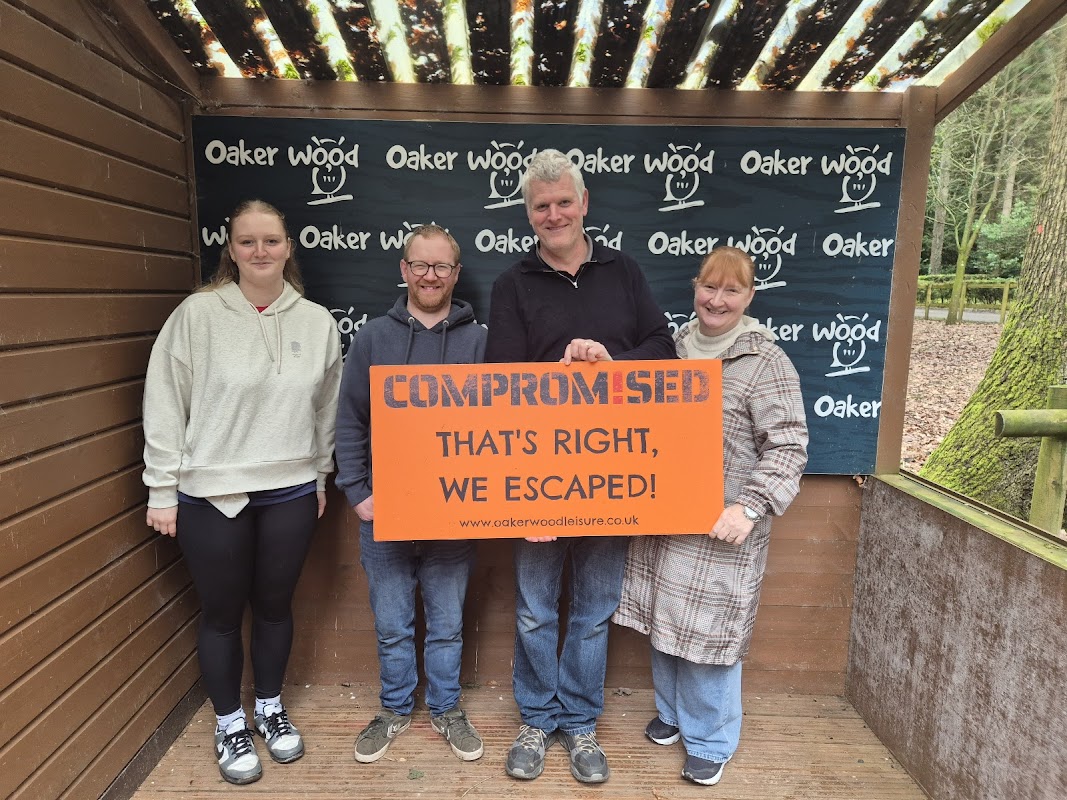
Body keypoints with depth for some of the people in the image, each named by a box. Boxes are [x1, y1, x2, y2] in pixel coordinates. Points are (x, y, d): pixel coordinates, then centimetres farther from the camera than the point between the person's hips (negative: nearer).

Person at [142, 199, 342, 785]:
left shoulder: (317, 321, 0)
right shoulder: (197, 314, -9)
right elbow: (164, 406, -6)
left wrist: (320, 479, 12)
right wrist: (162, 491, -5)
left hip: (290, 493, 3)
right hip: (210, 493, -2)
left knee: (275, 605, 17)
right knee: (222, 613, 13)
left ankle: (270, 709, 40)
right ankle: (229, 725, 35)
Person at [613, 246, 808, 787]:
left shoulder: (765, 362, -10)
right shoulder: (674, 347, 7)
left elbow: (788, 446, -13)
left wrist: (750, 507, -22)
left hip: (718, 529, -5)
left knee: (706, 628, 5)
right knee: (663, 618, 17)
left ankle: (708, 740, 28)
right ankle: (671, 712, 41)